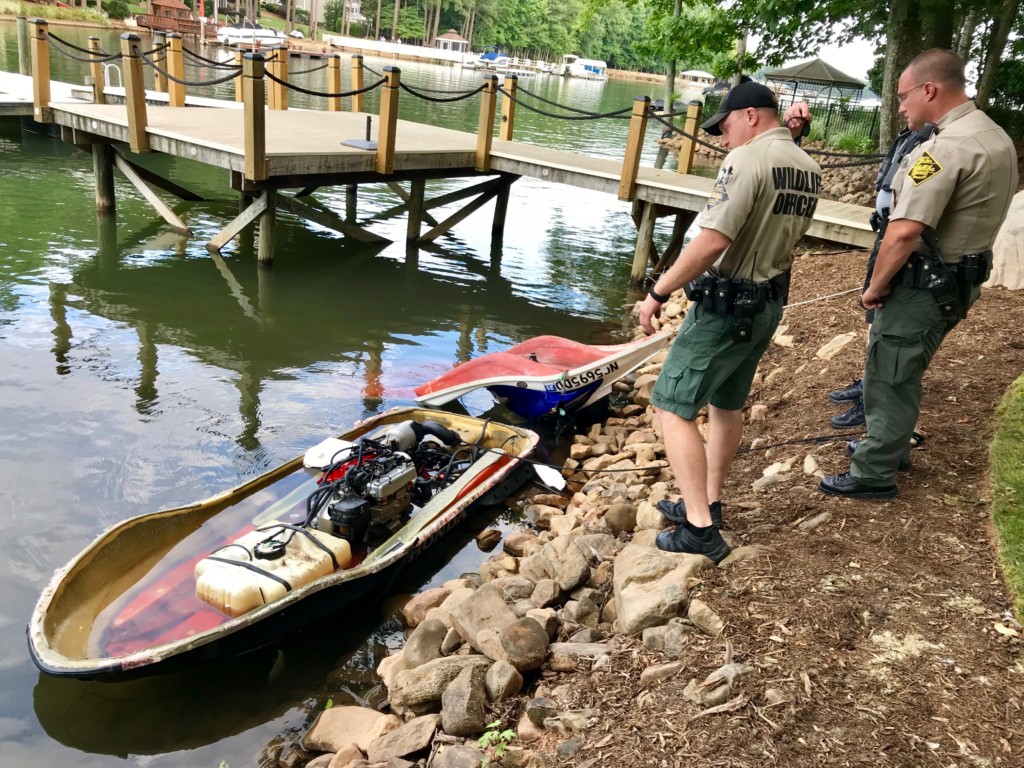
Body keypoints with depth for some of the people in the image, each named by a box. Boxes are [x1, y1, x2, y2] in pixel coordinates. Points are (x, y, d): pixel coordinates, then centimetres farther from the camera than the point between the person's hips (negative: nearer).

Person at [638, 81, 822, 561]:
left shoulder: (747, 160, -19)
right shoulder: (808, 169, 9)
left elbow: (713, 240, -27)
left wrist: (657, 293, -21)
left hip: (725, 306, -9)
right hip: (770, 304, 9)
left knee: (673, 408, -3)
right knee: (727, 404, 20)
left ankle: (700, 529, -6)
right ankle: (707, 503, 30)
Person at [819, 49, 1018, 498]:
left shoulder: (946, 147, -23)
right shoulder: (997, 138, 10)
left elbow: (905, 231, -29)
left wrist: (875, 287, -15)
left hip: (923, 284, -10)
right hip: (959, 283, 10)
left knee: (889, 378, 2)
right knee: (902, 372, 24)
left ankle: (873, 475, 12)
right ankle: (890, 446, 39)